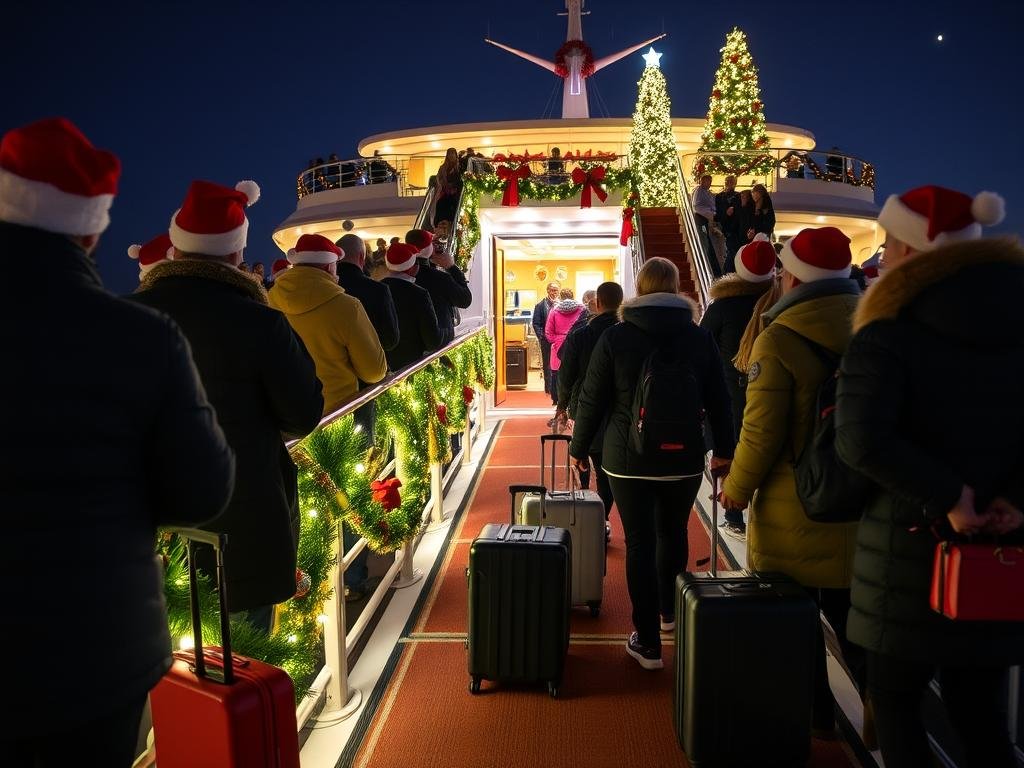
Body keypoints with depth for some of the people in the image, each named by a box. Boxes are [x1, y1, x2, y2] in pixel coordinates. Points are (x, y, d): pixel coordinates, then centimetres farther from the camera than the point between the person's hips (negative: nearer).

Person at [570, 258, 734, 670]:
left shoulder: (615, 337, -7)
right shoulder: (700, 337, 0)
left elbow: (592, 400, -5)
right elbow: (718, 400, 6)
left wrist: (579, 448, 8)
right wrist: (724, 449, 18)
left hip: (629, 460, -3)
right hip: (684, 460, 3)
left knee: (639, 542, 3)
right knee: (673, 533, 22)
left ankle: (648, 642, 7)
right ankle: (668, 610, 42)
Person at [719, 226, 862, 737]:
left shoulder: (778, 341, -18)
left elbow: (761, 431, -18)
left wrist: (737, 489, -3)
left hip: (794, 510, -5)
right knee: (852, 617, 19)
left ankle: (814, 716, 26)